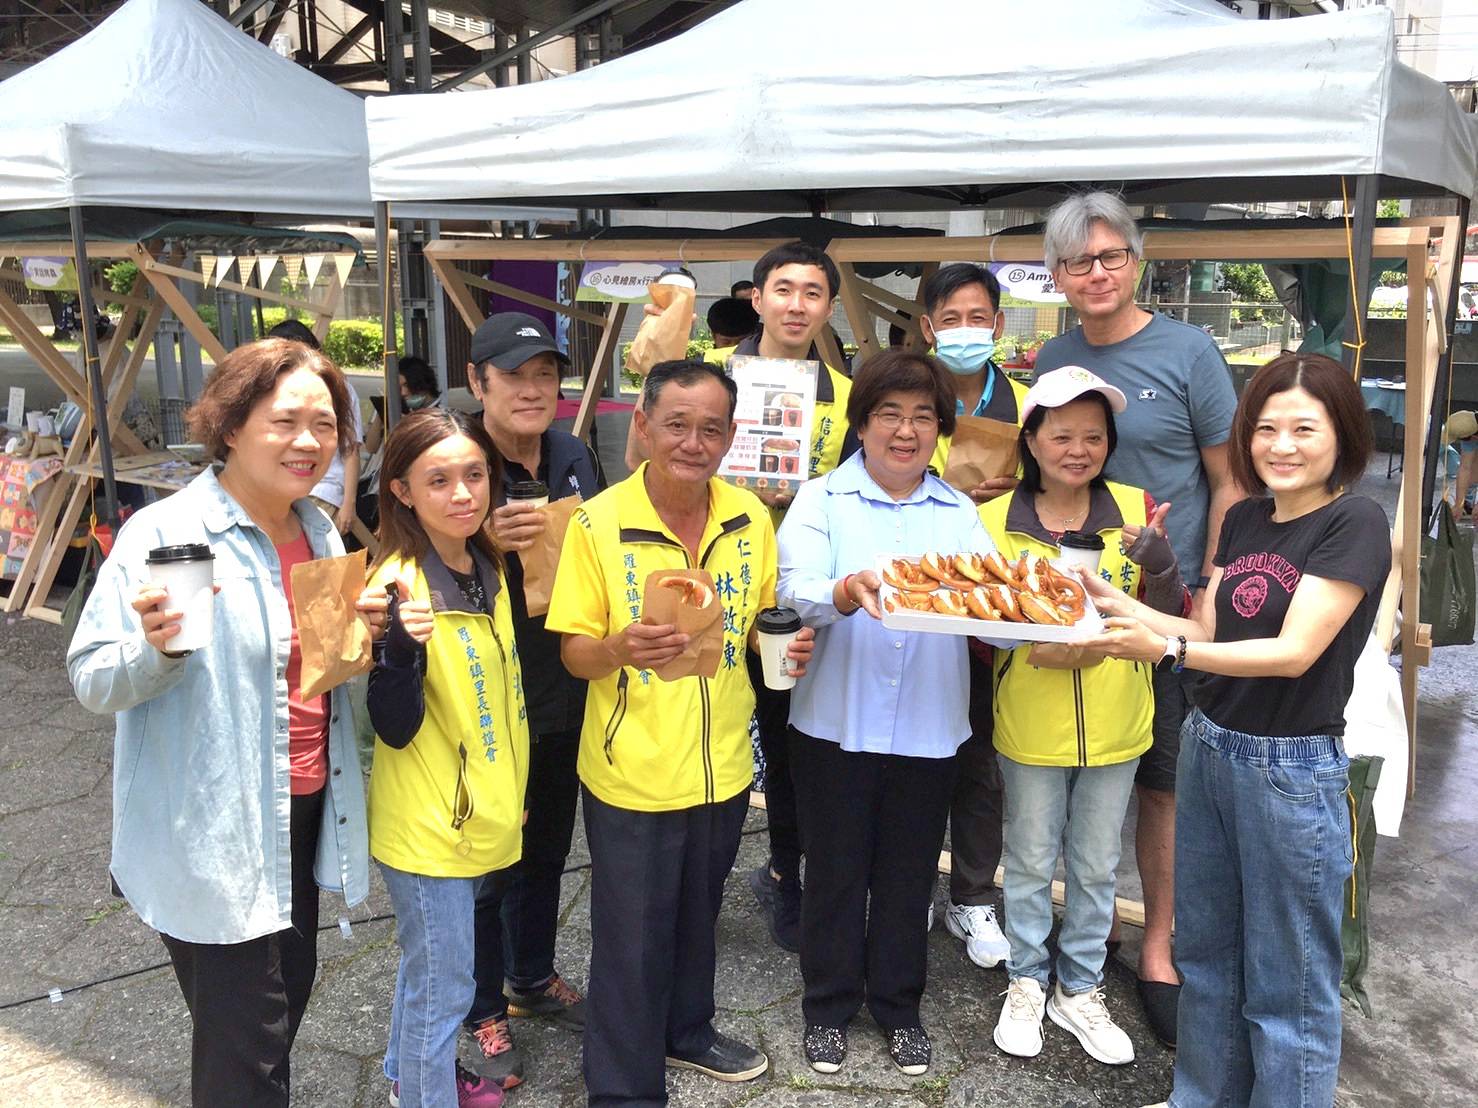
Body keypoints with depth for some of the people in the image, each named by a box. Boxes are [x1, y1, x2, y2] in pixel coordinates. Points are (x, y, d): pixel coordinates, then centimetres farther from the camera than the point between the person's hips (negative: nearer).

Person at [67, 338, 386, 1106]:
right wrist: (155, 647, -35)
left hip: (303, 812, 7)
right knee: (244, 1045, 2)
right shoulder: (164, 533, -17)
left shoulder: (321, 534, 5)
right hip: (210, 837, -7)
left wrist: (363, 633, -4)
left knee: (288, 990, 21)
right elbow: (92, 681, -15)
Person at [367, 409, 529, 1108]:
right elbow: (395, 728, -23)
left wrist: (511, 792, 19)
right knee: (443, 984, 7)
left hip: (481, 814, 8)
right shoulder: (399, 585, -22)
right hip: (426, 823, -8)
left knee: (430, 964, 27)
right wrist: (402, 642, -40)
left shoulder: (487, 568, 1)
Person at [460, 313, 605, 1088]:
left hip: (563, 695, 6)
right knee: (486, 864, 10)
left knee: (547, 849, 22)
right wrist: (487, 544, -32)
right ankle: (482, 1012, 31)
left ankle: (533, 979, 44)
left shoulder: (573, 458, 2)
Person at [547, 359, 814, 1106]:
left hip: (722, 763, 4)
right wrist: (621, 649, -34)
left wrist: (789, 644, -13)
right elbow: (575, 652, -12)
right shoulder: (597, 524, -16)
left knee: (697, 918, 24)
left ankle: (687, 1031, 50)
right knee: (632, 937, 8)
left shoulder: (750, 517, -3)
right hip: (631, 771, -4)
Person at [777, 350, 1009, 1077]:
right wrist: (848, 592, -40)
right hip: (836, 723, -2)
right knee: (835, 869, 11)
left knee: (909, 873, 14)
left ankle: (898, 1005, 34)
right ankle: (828, 1005, 30)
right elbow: (796, 590, -19)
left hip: (927, 729, 2)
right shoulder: (823, 499, -2)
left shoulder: (959, 513, 6)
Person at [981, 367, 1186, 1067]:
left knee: (1095, 868, 17)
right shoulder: (995, 520, -7)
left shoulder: (1135, 510, -4)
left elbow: (1170, 621, -4)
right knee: (1030, 864, 15)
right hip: (1029, 726, -1)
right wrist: (1034, 649, -21)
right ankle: (1027, 982, 37)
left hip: (1114, 726, 2)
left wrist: (1158, 559, -22)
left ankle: (1080, 990, 37)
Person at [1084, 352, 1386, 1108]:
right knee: (1205, 952, 20)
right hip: (1208, 748, 7)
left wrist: (1165, 649, -29)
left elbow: (1294, 651, -20)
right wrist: (1120, 608, -5)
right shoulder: (1244, 518, 7)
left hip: (1293, 769, -7)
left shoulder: (1355, 523, -13)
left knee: (1285, 983, 5)